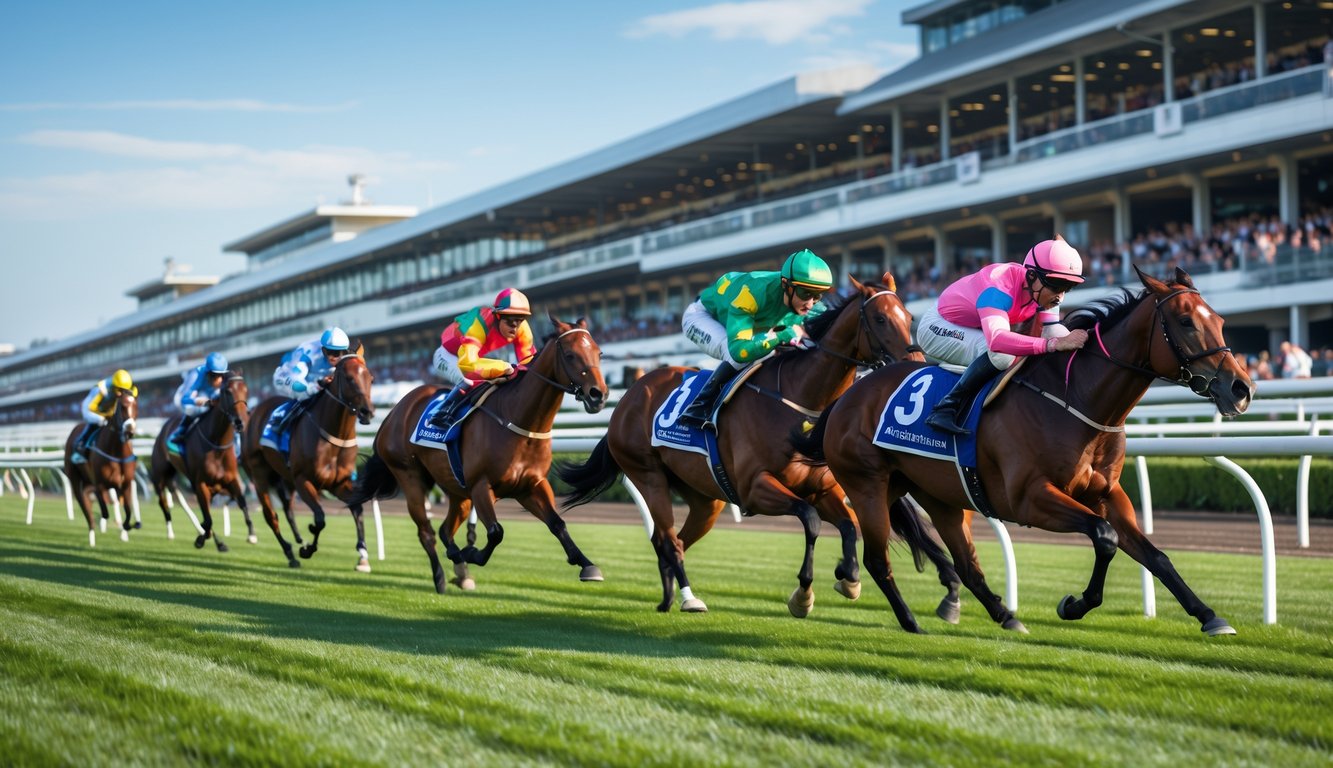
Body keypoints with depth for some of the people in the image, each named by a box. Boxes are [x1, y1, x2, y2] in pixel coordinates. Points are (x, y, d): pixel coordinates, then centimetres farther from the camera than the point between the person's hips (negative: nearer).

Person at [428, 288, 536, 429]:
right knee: (471, 381, -35)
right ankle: (443, 415, -24)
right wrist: (504, 368, -60)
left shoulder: (522, 328, -23)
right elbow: (467, 362, -54)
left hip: (475, 355, 8)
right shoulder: (479, 325, -43)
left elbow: (528, 359, -16)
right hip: (448, 356, -8)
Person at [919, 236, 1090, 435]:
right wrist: (1054, 344, -62)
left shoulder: (1042, 289, -13)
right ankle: (946, 408, -26)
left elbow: (1054, 332, -17)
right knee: (1002, 352, -32)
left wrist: (1076, 339, -39)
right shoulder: (999, 288, -39)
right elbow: (996, 339, -55)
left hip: (974, 332, 9)